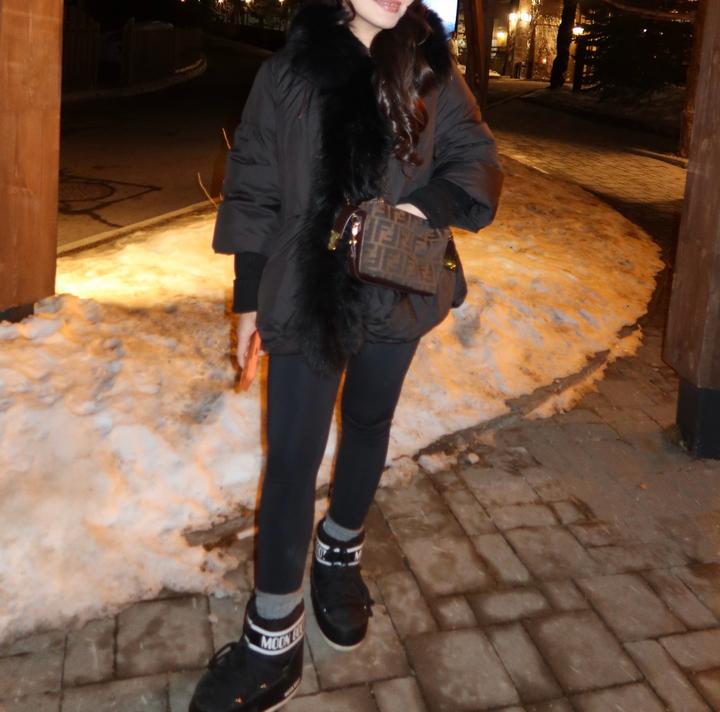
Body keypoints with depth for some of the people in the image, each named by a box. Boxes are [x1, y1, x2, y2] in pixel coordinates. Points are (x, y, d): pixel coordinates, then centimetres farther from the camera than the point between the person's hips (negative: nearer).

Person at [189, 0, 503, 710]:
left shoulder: (431, 71, 1)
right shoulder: (291, 67, -3)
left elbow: (477, 160, 4)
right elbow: (254, 184, 0)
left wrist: (427, 207, -17)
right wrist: (249, 296, 2)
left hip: (397, 287, 3)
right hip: (307, 292, -2)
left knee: (369, 423, 18)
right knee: (291, 455, -3)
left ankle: (340, 553, 43)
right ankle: (273, 639, 9)